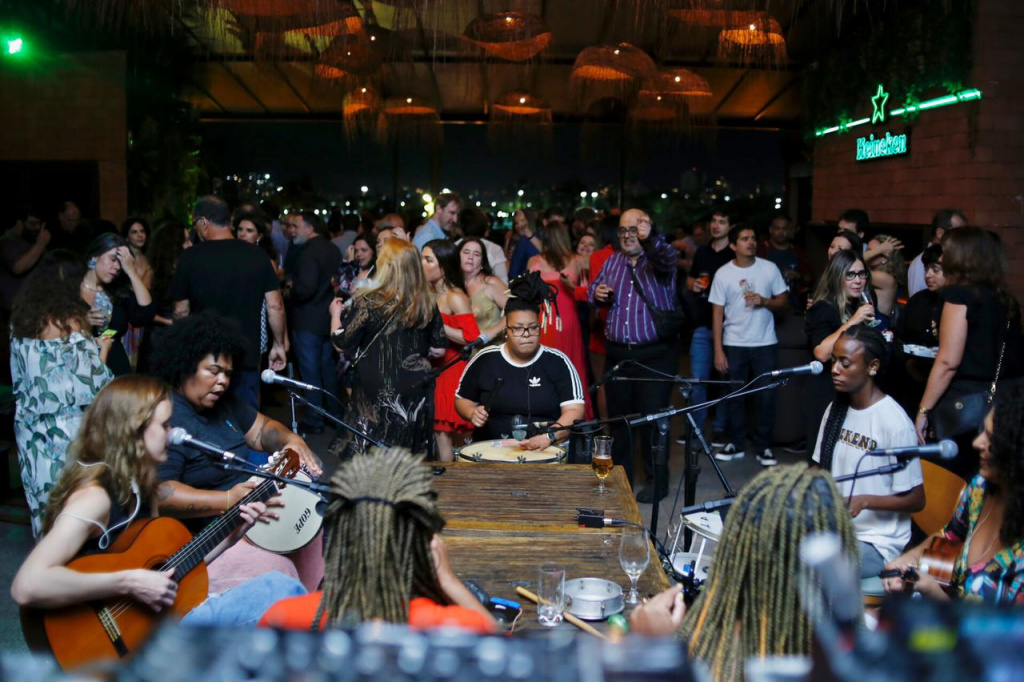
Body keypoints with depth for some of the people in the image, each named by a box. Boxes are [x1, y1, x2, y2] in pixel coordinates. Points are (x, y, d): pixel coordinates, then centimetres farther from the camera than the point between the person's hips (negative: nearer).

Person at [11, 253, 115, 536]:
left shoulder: (22, 322, 3)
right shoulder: (71, 325, -16)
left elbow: (22, 379, 12)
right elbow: (94, 385, -15)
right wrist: (102, 350, 3)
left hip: (32, 430, 6)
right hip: (69, 432, -6)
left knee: (43, 496, 16)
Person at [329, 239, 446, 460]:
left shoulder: (368, 302, -13)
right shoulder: (426, 302, -1)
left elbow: (341, 344, -7)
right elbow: (438, 349, 5)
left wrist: (336, 313, 10)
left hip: (376, 395, -4)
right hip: (416, 394, 4)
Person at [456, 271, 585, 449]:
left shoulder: (557, 361, -1)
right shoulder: (485, 359, 4)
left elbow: (574, 410, -7)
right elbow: (462, 398, 17)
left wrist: (549, 435, -24)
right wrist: (473, 412, -5)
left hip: (547, 449, -1)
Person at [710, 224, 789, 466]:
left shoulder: (769, 268, 0)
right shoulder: (723, 274, -2)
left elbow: (783, 301, 6)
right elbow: (717, 313, -2)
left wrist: (764, 301, -16)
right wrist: (718, 351, -6)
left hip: (765, 343, 1)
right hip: (733, 345, 0)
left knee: (767, 395, 2)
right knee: (734, 395, 5)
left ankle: (764, 446, 14)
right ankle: (736, 443, 19)